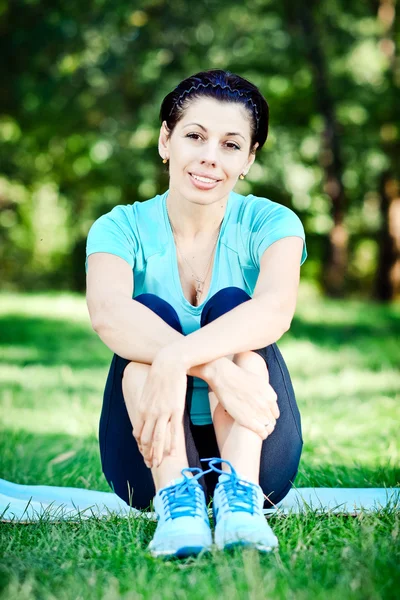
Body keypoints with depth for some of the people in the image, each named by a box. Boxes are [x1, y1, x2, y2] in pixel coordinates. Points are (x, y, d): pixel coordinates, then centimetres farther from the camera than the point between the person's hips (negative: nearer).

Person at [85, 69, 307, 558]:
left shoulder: (270, 223, -3)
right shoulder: (121, 228, -4)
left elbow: (276, 309, -27)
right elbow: (108, 314, -28)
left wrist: (178, 359, -44)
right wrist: (216, 370, -44)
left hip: (254, 450, 0)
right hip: (152, 458, 0)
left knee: (231, 303, -23)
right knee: (152, 312, -24)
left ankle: (240, 496, -41)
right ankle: (176, 500, -42)